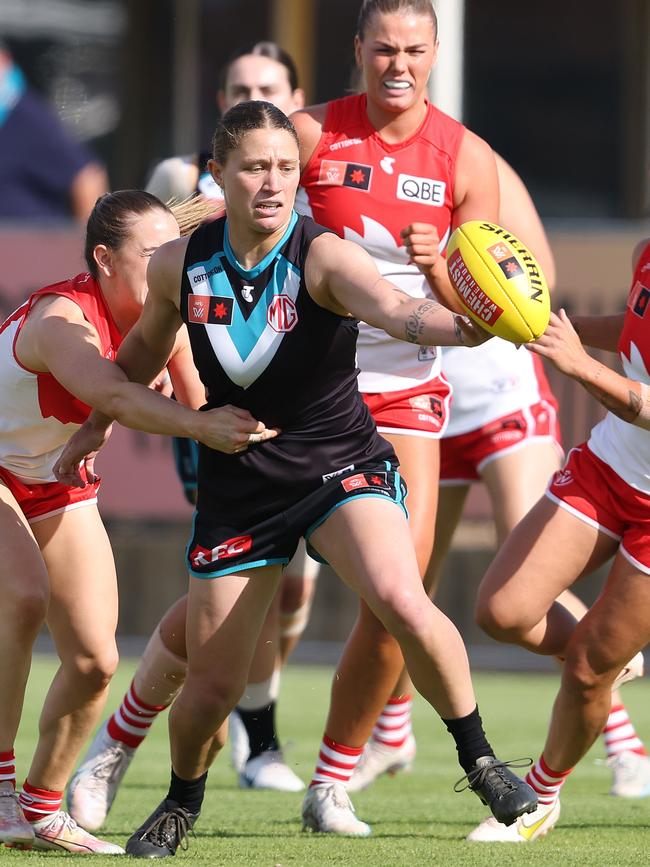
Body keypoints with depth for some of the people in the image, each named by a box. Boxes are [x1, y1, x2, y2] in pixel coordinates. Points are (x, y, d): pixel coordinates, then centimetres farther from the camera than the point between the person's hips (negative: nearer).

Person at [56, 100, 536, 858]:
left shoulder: (324, 258, -18)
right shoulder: (179, 266, -6)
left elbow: (397, 310, -38)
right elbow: (146, 345, 17)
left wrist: (470, 325, -57)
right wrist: (98, 424, 22)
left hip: (342, 467, -3)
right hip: (237, 486, 3)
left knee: (401, 603, -30)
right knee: (211, 685, 2)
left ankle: (480, 761, -9)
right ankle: (181, 804, 35)